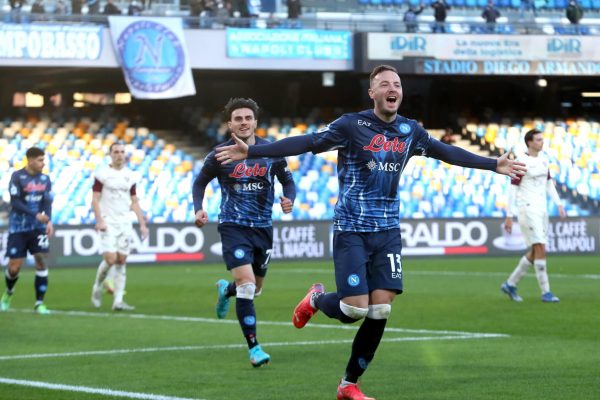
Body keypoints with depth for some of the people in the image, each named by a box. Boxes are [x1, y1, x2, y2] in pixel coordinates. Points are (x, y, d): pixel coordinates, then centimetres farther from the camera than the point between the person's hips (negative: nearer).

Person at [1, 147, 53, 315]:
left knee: (42, 261, -10)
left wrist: (49, 221, -16)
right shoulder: (17, 177, -8)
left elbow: (48, 202, 2)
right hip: (18, 228, -3)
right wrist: (36, 215, -23)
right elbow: (15, 203, -14)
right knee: (14, 267, 0)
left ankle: (39, 303, -3)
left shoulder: (45, 179, 5)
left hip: (38, 228, 3)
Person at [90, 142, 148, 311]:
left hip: (125, 223, 4)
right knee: (110, 259, -15)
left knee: (121, 261, 1)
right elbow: (95, 199, -5)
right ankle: (97, 287, 12)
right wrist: (99, 220, -17)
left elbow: (134, 202, 13)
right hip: (108, 223, -4)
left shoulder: (130, 175, 10)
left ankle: (118, 301, 2)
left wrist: (142, 224, 7)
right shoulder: (102, 173, -3)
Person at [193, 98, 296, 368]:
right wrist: (198, 209, -9)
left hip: (263, 228, 4)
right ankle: (254, 348, -14)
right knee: (246, 284, -19)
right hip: (233, 227, -4)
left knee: (255, 289, 17)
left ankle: (225, 290, 54)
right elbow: (200, 183, 8)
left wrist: (289, 199, -12)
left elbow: (287, 181, 10)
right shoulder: (220, 155, -6)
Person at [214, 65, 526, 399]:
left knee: (380, 312, -2)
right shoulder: (352, 125, -9)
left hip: (388, 232, 5)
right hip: (352, 231, -5)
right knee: (355, 309, -12)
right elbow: (306, 143, -12)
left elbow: (447, 152, 21)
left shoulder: (410, 130, 7)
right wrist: (251, 152, -21)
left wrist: (494, 165, 26)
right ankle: (317, 299, 25)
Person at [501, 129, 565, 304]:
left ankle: (510, 284, 21)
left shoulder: (543, 160, 12)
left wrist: (559, 204, 10)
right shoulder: (522, 163, -11)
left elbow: (549, 183, 20)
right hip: (527, 209, -8)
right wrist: (509, 216, -13)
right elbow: (512, 189, -11)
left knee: (534, 253, 9)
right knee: (541, 249, -12)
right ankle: (545, 292, -5)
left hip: (541, 209, 8)